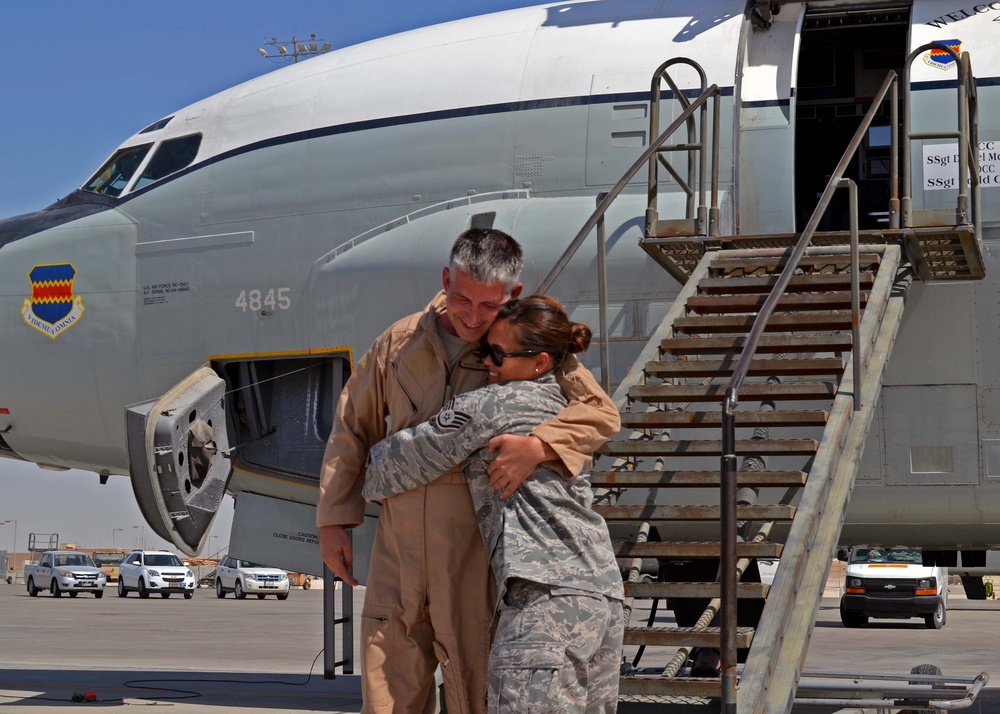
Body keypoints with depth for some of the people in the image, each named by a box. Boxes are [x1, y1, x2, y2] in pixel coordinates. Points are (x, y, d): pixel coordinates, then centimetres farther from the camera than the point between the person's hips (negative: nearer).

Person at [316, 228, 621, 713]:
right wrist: (333, 520, 11)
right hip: (398, 550, 3)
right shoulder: (400, 343, 3)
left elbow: (602, 413, -11)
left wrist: (539, 446, -29)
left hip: (473, 550, -3)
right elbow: (352, 427, 13)